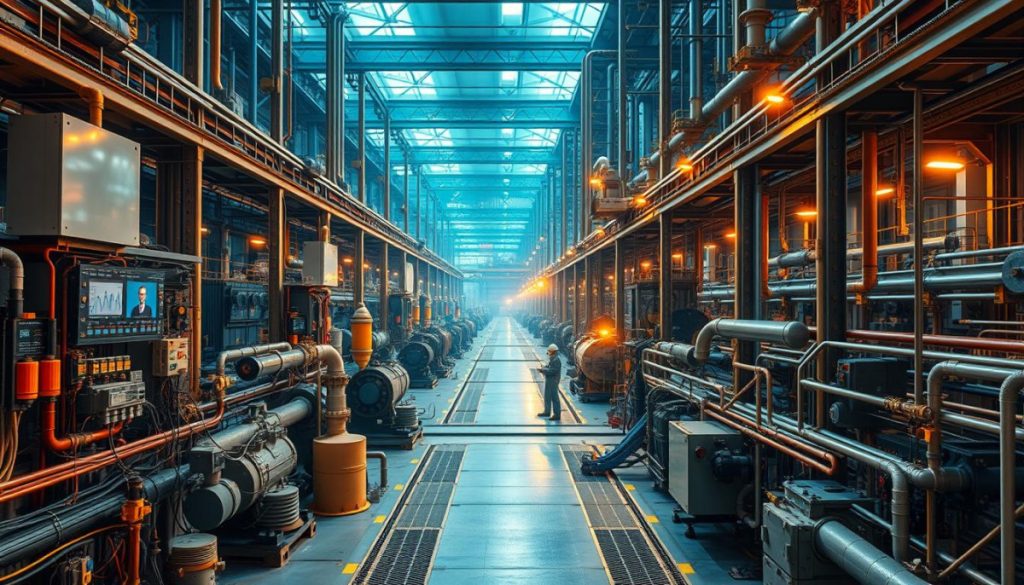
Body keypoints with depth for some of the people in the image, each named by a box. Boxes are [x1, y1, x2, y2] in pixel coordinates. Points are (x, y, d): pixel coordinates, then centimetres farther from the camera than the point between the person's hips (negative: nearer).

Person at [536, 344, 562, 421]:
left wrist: (542, 369, -18)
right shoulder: (551, 359, 11)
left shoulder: (556, 360, -20)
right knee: (547, 397, 19)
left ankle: (557, 415, 0)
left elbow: (551, 371, -26)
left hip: (553, 381, -10)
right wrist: (542, 368, -1)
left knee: (554, 398, -5)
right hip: (548, 380, 10)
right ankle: (547, 412, 33)